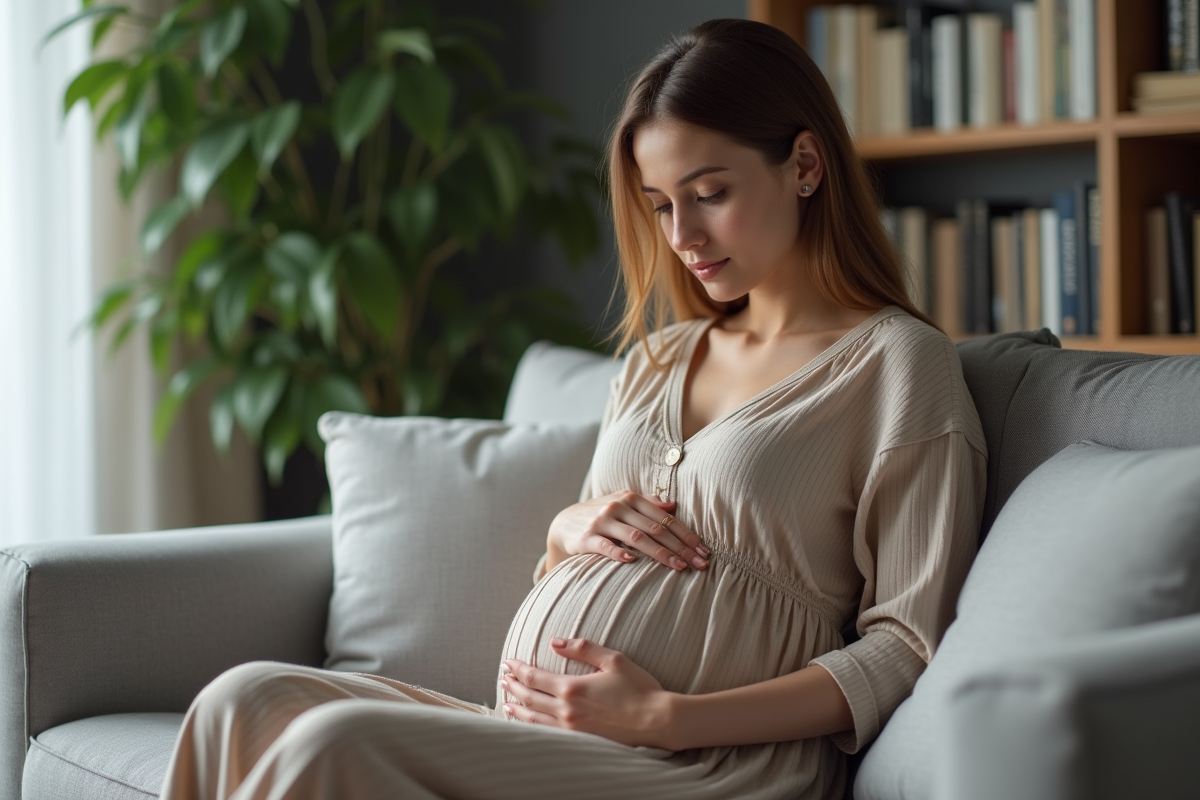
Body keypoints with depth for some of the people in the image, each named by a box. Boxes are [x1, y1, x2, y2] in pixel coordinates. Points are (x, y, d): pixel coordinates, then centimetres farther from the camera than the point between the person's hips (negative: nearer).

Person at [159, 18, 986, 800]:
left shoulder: (899, 361, 1)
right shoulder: (659, 357, 23)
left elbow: (908, 645, -6)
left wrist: (668, 717, -15)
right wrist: (570, 531, 5)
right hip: (528, 729, 7)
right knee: (245, 702, -18)